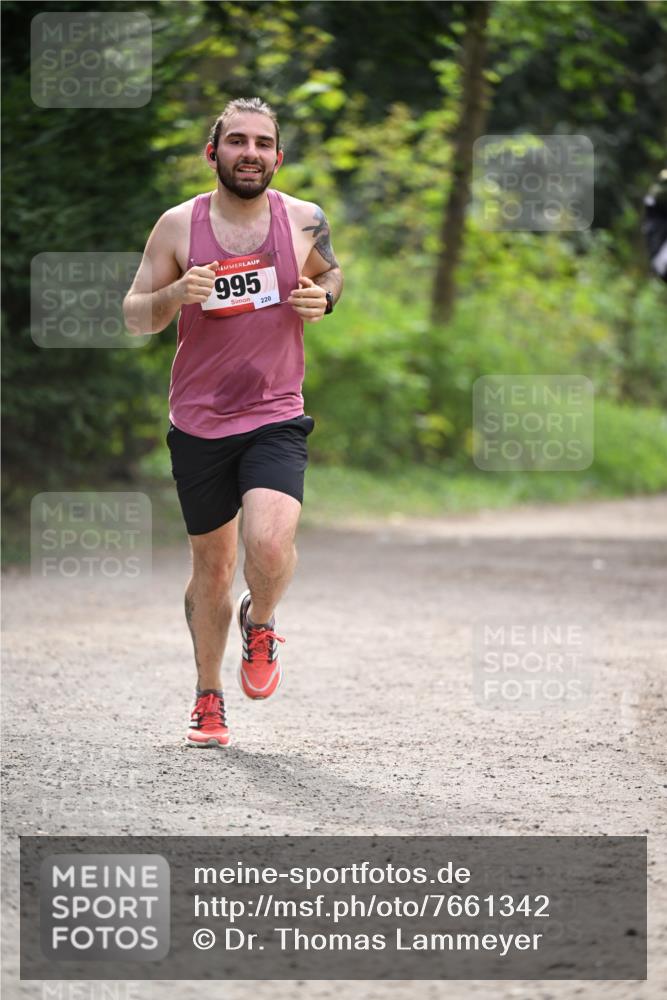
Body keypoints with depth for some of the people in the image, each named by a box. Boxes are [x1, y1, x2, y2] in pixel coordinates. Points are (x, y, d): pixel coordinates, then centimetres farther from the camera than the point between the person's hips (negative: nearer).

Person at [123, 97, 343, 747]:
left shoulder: (305, 221, -2)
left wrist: (324, 298, -4)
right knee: (212, 565, 11)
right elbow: (134, 316, 2)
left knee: (269, 543, -24)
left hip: (276, 418, -1)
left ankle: (260, 624, 11)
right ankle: (209, 698, 31)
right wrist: (177, 293, -19)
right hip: (198, 421, 1)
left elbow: (330, 272, 19)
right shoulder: (179, 226, -4)